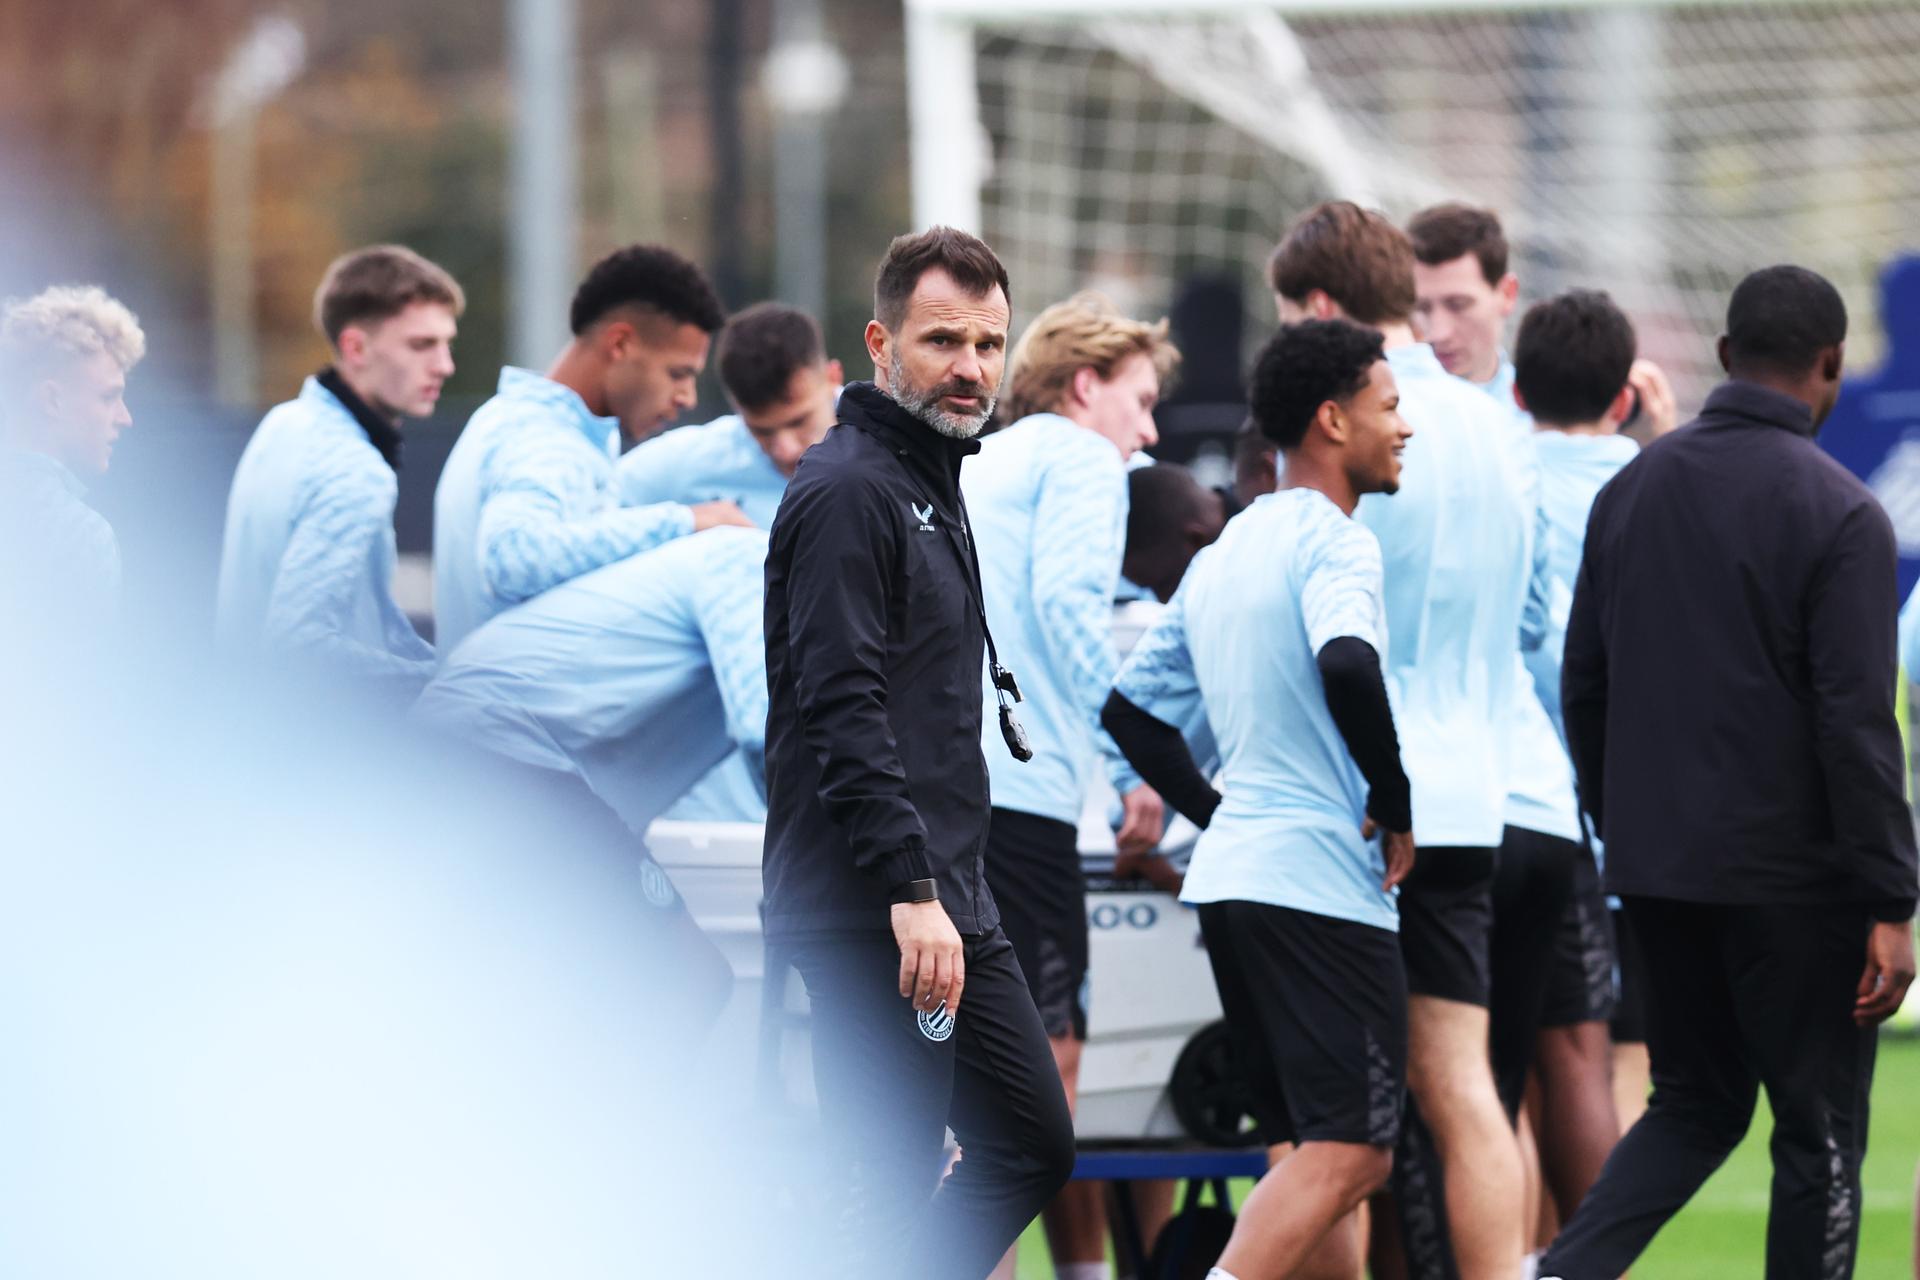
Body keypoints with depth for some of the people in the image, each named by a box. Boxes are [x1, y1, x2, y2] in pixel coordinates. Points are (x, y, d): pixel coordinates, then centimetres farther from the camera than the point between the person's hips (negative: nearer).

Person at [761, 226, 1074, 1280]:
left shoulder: (931, 481, 19)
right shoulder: (848, 490, -13)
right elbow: (843, 709, -22)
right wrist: (911, 890, -28)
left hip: (951, 901, 10)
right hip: (872, 916, -10)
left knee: (1032, 1147, 12)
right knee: (895, 1194, -7)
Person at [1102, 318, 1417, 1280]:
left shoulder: (1223, 554, 17)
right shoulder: (1334, 542, -11)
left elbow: (1131, 705, 21)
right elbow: (1347, 666, -30)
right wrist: (1395, 807, -17)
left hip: (1230, 873, 9)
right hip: (1325, 884, -9)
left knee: (1310, 1152, 13)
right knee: (1345, 1154, -10)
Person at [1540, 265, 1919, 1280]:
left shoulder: (1631, 489, 7)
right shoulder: (1838, 513, -13)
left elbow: (1582, 687, 11)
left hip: (1657, 868, 6)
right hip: (1792, 879, -6)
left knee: (1694, 1108, 17)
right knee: (1819, 1137, 5)